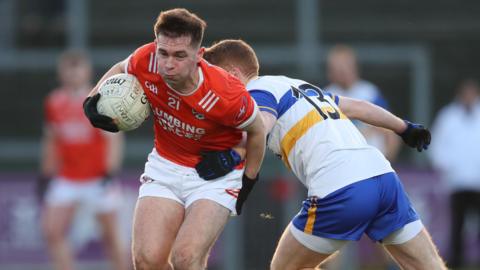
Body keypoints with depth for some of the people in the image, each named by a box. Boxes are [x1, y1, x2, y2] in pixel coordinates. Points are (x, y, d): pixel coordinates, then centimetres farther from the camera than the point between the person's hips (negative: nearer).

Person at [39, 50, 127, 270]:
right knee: (52, 231, -9)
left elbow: (114, 138, -11)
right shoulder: (54, 103, 5)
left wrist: (110, 173, -22)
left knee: (111, 235, 2)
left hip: (98, 178, -4)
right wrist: (46, 176, 16)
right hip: (66, 180, 4)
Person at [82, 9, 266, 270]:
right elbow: (121, 69, 7)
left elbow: (256, 131, -8)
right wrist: (92, 99, -8)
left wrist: (247, 184, 2)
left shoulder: (227, 96, -30)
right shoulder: (146, 60, -20)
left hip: (215, 177, -4)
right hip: (165, 167, 4)